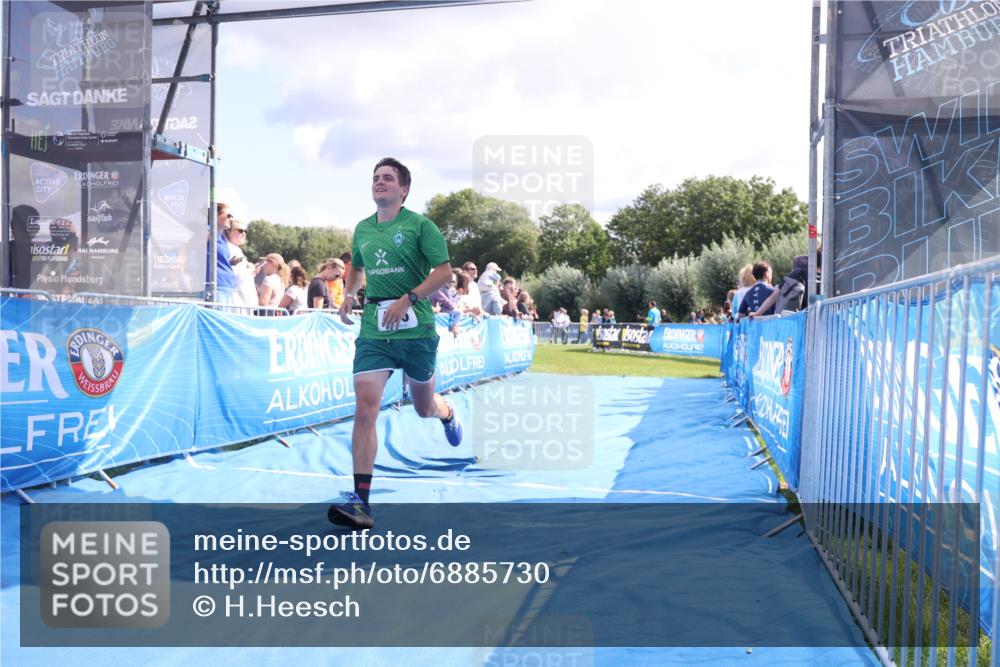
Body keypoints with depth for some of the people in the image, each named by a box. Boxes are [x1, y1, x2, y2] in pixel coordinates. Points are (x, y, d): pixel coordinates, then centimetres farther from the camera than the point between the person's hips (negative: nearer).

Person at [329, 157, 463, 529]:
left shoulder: (419, 225, -3)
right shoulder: (362, 229, 13)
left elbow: (444, 271, -8)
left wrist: (408, 299, -19)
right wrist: (349, 295, 10)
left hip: (417, 330, -3)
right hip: (373, 331, 3)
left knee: (424, 408, 14)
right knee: (364, 408, -14)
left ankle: (447, 413, 54)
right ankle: (361, 502, -13)